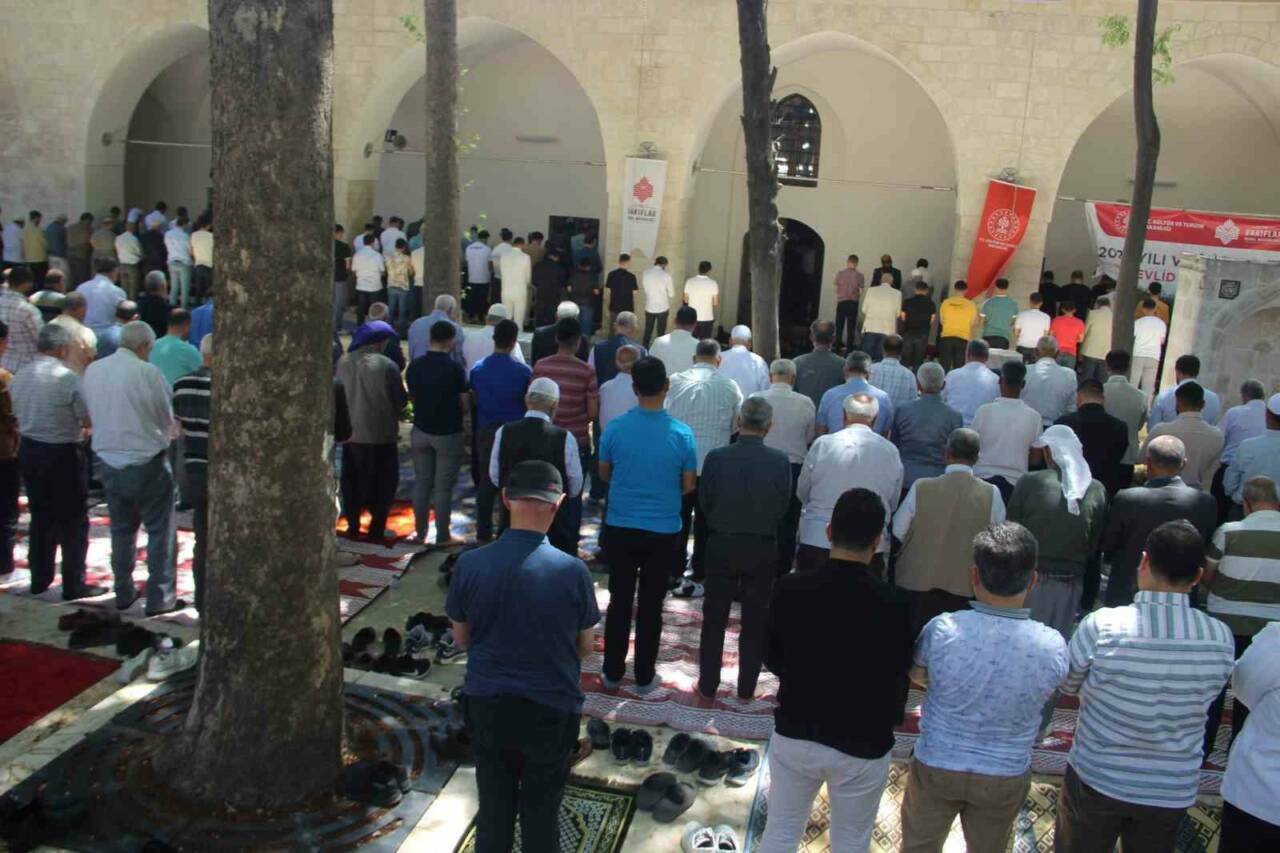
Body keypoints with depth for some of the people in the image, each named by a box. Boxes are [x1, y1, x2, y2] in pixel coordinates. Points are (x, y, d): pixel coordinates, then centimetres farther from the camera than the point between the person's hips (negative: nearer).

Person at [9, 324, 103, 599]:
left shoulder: (18, 378, 3)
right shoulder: (67, 378, -18)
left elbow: (17, 415, 11)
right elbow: (88, 419, -15)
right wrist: (79, 427, 6)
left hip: (28, 450, 7)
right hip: (63, 453, -7)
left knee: (40, 517, 18)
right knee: (73, 522, 3)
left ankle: (39, 579, 25)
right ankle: (73, 585, 7)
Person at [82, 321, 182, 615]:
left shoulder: (92, 370, 1)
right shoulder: (148, 373, -16)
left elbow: (92, 416, 11)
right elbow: (168, 420, -6)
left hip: (107, 461, 6)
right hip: (146, 462, -6)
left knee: (121, 529, 18)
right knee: (160, 531, 4)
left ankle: (123, 593, 26)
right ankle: (160, 598, 6)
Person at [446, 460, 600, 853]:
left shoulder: (469, 564, -14)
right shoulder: (572, 570, -19)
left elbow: (461, 640, 0)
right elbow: (586, 647, -5)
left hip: (486, 703, 2)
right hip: (551, 708, -1)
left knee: (494, 808, 20)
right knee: (541, 812, 17)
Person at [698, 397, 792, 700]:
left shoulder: (716, 457, -16)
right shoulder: (780, 461, -15)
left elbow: (704, 501, -3)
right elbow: (784, 506, -3)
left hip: (722, 544, 0)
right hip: (763, 548, 0)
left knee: (714, 618, 13)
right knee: (754, 621, 15)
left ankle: (708, 687, 22)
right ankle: (746, 689, 24)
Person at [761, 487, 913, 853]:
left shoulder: (788, 589, -13)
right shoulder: (892, 604, -20)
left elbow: (772, 660, 1)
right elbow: (898, 679, -8)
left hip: (794, 733, 2)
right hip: (863, 744, -2)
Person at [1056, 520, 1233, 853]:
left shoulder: (1103, 626, -24)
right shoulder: (1221, 638, -16)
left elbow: (1065, 685, -7)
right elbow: (1203, 697, 2)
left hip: (1097, 778, -2)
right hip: (1172, 790, 3)